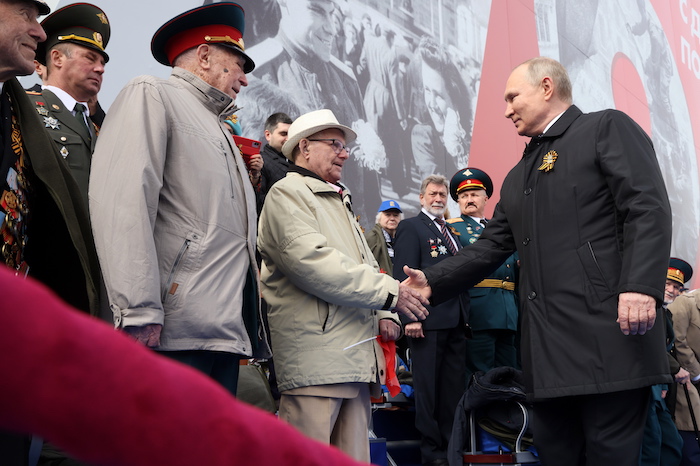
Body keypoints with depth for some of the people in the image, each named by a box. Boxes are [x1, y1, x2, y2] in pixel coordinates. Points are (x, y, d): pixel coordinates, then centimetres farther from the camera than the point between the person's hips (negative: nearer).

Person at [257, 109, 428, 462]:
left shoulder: (340, 202, 28)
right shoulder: (288, 194, -1)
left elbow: (367, 266, 30)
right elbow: (313, 263, -16)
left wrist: (384, 315, 9)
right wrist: (389, 292, -13)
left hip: (357, 354, 9)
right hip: (317, 359, -9)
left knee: (354, 457, 6)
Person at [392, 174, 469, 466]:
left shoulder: (452, 233, 21)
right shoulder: (410, 227, -1)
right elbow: (404, 275, -10)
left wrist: (465, 316, 15)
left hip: (456, 322, 7)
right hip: (428, 321, -7)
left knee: (454, 387, 10)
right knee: (428, 387, 0)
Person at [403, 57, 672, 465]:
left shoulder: (608, 128, 3)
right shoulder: (518, 177, 26)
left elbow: (649, 210, -9)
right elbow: (491, 247, 21)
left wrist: (641, 287, -22)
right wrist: (432, 283, 9)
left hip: (608, 331, -7)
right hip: (548, 350, 7)